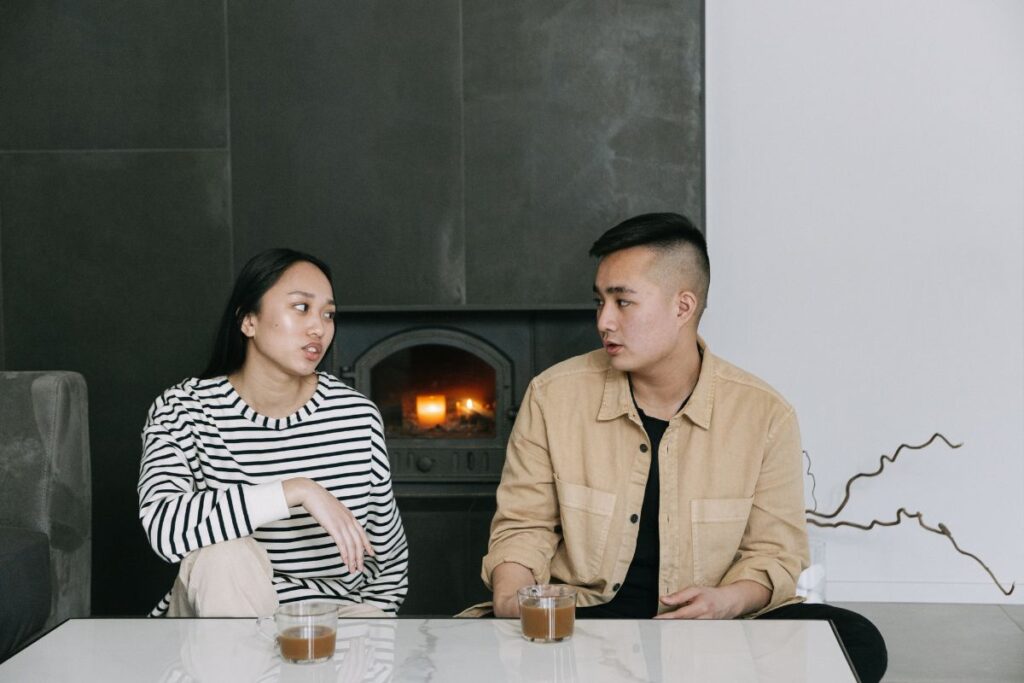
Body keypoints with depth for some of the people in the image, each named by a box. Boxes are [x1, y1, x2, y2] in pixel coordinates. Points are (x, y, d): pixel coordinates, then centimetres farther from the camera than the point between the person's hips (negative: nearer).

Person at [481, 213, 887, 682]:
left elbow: (775, 550, 6)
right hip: (580, 620, -1)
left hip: (712, 627, 1)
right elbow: (524, 525, 8)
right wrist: (510, 599, -13)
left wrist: (727, 600, -16)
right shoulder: (552, 396, 0)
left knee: (859, 643, -25)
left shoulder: (764, 414, -1)